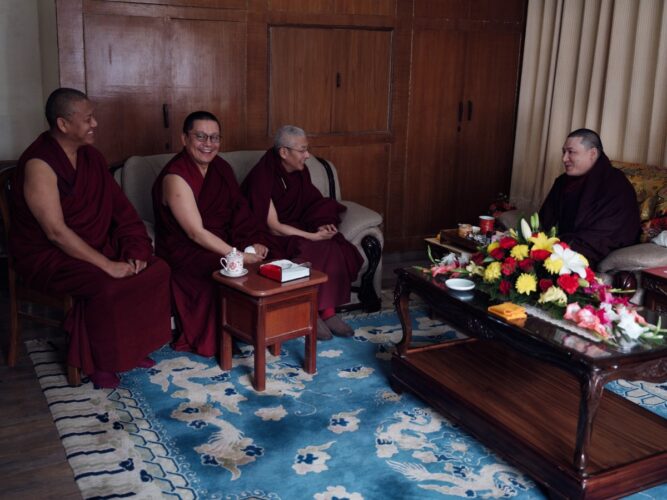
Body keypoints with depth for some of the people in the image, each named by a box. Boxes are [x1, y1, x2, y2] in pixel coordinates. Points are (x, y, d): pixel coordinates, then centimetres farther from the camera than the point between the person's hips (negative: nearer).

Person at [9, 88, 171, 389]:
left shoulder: (91, 156, 5)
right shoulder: (39, 164, -21)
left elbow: (119, 208, 7)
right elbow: (56, 232, -26)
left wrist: (136, 248, -9)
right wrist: (108, 265, -27)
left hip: (98, 245, 8)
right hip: (48, 255, -8)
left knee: (157, 269, -9)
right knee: (106, 287, -33)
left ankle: (132, 345, 7)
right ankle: (99, 363, -8)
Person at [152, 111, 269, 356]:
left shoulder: (221, 167, 6)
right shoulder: (176, 177, -17)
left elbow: (239, 210, 5)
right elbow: (196, 233, -22)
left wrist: (253, 242, -13)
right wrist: (239, 256, -26)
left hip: (223, 242, 7)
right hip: (186, 251, -7)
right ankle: (209, 340, -9)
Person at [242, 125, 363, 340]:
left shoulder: (300, 172, 1)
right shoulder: (262, 176, -20)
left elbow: (311, 206, 11)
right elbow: (273, 227, -22)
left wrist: (322, 226, -12)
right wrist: (313, 236, -25)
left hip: (295, 229, 6)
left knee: (333, 247, -21)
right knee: (314, 252, -30)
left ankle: (328, 311, -15)